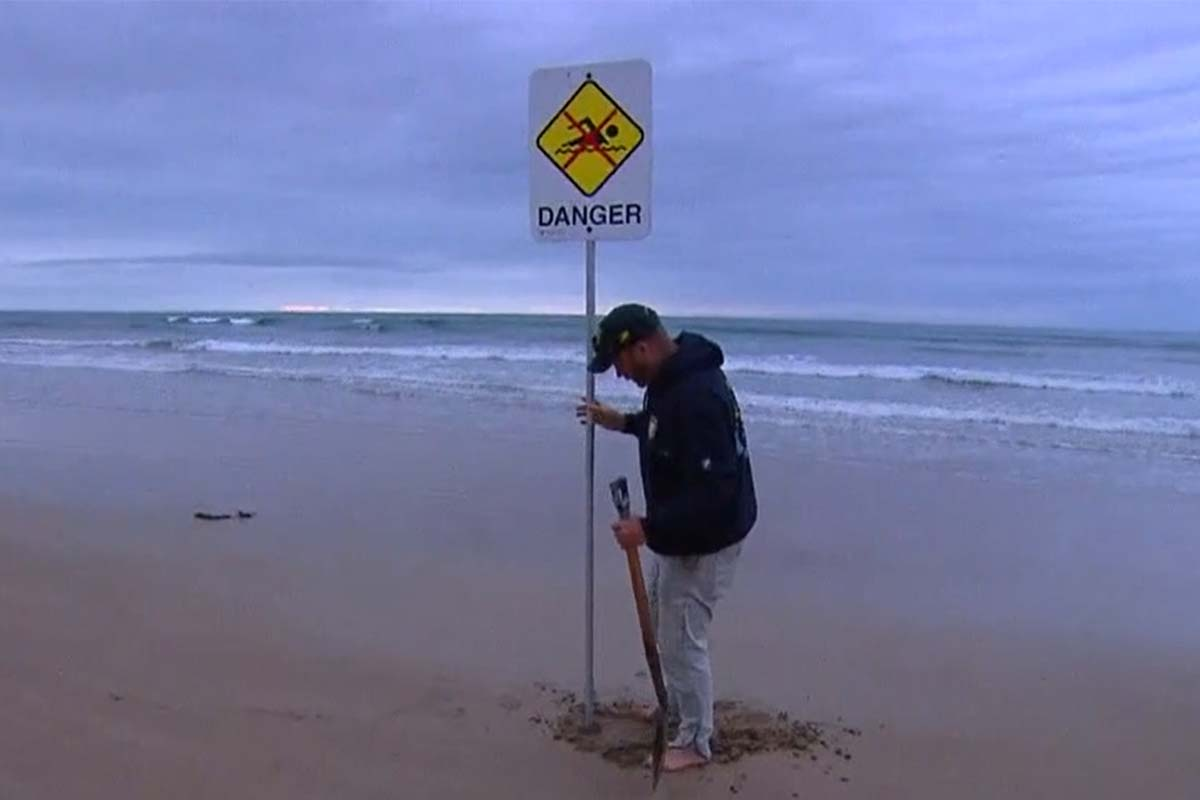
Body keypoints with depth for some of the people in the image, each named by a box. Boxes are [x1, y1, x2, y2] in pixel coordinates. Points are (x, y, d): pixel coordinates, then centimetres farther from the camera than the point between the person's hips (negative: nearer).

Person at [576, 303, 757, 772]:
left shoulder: (697, 395, -33)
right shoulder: (672, 377, 0)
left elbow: (713, 491, -35)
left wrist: (649, 529, -33)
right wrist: (622, 422, 15)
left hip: (704, 540, -11)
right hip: (677, 532, 11)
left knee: (681, 640, 3)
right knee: (662, 623, 26)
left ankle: (694, 743, 23)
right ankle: (677, 709, 46)